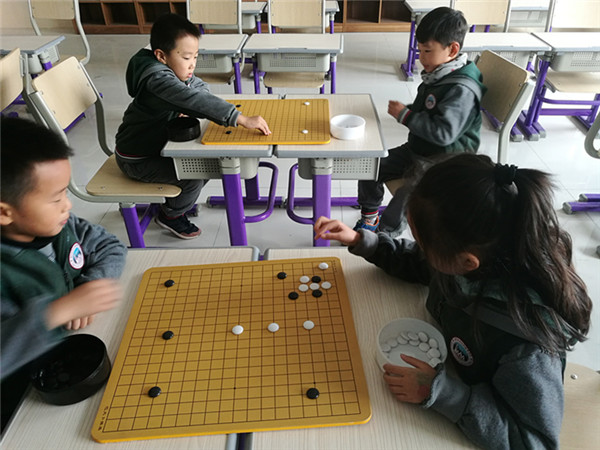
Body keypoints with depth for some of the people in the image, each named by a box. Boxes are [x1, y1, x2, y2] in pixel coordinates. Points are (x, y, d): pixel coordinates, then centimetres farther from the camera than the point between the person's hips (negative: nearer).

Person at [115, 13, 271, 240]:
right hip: (137, 159, -9)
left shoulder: (174, 69, -3)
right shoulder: (157, 78, -32)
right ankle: (171, 215, 7)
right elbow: (197, 101, -45)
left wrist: (188, 107, -17)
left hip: (156, 144, 9)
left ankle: (179, 199, 27)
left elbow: (200, 88, 5)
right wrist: (243, 119, -52)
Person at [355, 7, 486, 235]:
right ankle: (369, 220, 21)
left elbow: (444, 132, -32)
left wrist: (405, 115, -23)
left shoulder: (462, 89, -23)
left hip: (444, 163, -9)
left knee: (407, 197, -29)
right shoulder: (436, 76, 5)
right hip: (418, 149, 9)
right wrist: (405, 111, 1)